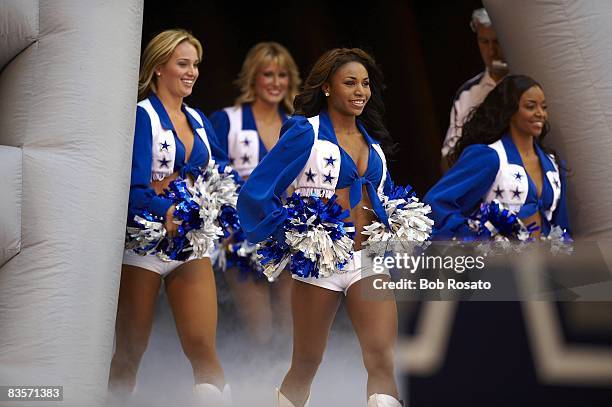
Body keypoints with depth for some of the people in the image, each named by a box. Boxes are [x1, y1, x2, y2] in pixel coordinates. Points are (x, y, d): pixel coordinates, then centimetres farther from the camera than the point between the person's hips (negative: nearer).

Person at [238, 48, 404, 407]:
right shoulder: (306, 132, -4)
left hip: (370, 259, 4)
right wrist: (292, 238, -14)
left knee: (383, 360, -12)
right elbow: (254, 194, -10)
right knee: (306, 365, 7)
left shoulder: (372, 141, 13)